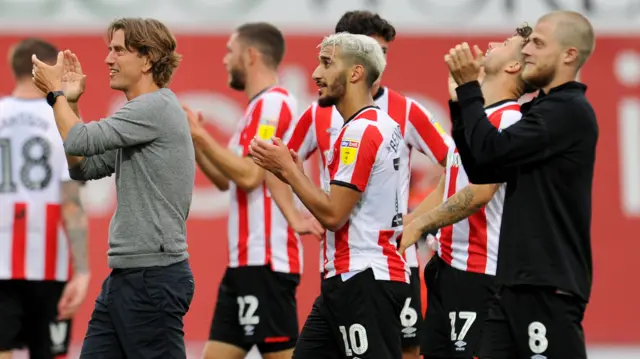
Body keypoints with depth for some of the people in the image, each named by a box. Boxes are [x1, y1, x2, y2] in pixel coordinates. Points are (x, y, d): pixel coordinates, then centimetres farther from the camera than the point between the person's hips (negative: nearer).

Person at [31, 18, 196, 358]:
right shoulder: (139, 114, 18)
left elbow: (79, 141, -18)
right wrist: (70, 101, 13)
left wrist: (55, 91, -2)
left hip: (153, 277, -10)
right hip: (126, 275, 10)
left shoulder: (157, 107, -13)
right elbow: (83, 167, 20)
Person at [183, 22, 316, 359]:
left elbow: (249, 176, -22)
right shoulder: (259, 107, 19)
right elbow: (226, 178, 23)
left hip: (265, 262, -10)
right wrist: (192, 139, 12)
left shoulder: (273, 103, -12)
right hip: (245, 261, 10)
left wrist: (200, 135, -15)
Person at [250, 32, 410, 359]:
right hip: (348, 280, 11)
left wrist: (288, 169, -8)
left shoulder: (361, 131, -16)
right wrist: (293, 174, 9)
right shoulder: (380, 125, 16)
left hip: (364, 282, -11)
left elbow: (332, 214, -18)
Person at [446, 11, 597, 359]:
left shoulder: (568, 110, -11)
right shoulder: (547, 109, 19)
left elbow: (492, 150, -18)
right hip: (517, 282, 10)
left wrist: (469, 86, -7)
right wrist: (462, 101, 8)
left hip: (549, 287, -9)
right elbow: (481, 169, 17)